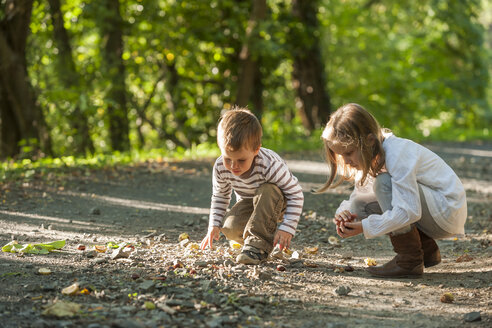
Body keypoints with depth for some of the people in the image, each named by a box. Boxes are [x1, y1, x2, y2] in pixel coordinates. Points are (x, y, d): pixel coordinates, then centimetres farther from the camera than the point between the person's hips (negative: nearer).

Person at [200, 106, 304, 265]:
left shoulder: (270, 165, -36)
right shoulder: (221, 167, -22)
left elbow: (296, 195, -27)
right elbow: (220, 195, 0)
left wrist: (287, 228, -35)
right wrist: (214, 225, -10)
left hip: (276, 203, -3)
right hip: (249, 203, 3)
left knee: (267, 191, -38)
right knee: (230, 228, -26)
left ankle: (258, 245, -32)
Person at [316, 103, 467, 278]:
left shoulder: (396, 154, -27)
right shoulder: (369, 157, 3)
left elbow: (409, 212, -33)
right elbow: (358, 196, 10)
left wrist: (365, 227, -29)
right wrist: (345, 213, -14)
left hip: (449, 209, -10)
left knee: (384, 183, -27)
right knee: (360, 206, -2)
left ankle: (410, 261, -20)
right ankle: (427, 251, 7)